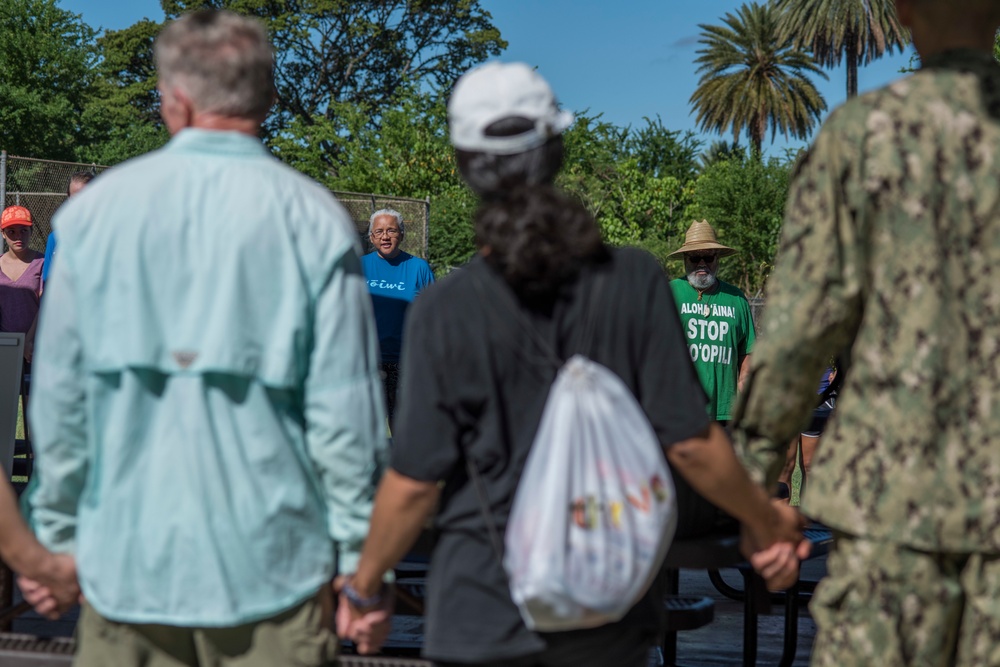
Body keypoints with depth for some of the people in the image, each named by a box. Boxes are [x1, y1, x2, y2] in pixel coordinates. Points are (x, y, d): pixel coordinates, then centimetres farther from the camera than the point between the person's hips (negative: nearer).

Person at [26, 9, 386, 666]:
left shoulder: (94, 210, 1)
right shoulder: (314, 221, -6)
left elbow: (59, 398, 5)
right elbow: (346, 411, -8)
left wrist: (59, 535, 15)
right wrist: (358, 559, 1)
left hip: (127, 558, 2)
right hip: (271, 564, -2)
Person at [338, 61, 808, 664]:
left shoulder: (444, 311, -10)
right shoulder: (634, 281, -7)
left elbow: (415, 480, -8)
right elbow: (690, 442, -6)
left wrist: (364, 586, 8)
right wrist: (766, 521, 11)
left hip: (481, 609, -2)